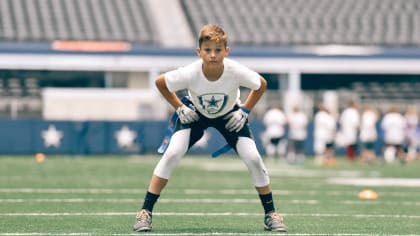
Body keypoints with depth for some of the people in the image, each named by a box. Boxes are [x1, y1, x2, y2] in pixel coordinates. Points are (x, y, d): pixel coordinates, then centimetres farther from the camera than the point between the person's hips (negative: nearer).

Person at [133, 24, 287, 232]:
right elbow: (160, 82, -14)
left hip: (229, 115, 1)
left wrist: (244, 111, -13)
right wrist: (179, 108, -13)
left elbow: (261, 85, -10)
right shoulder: (189, 74, -35)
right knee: (172, 154, -21)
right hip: (195, 114, -1)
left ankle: (270, 215, 6)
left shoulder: (236, 72, -33)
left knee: (253, 158, -14)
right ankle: (145, 212, -12)